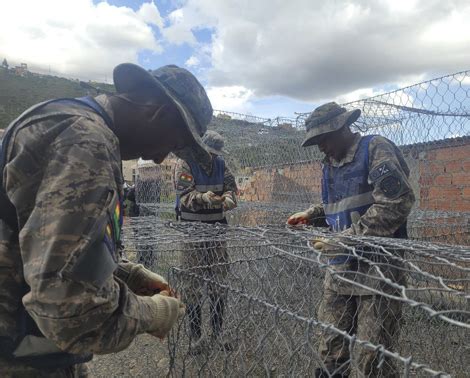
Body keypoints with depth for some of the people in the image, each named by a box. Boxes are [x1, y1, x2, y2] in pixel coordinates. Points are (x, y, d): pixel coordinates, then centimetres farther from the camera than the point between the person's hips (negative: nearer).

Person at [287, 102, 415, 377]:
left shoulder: (376, 149, -8)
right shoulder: (331, 164, 17)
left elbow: (397, 202, -20)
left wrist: (348, 238, -22)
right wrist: (312, 215, 11)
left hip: (377, 267, -7)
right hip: (340, 268, 7)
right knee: (331, 349, 13)